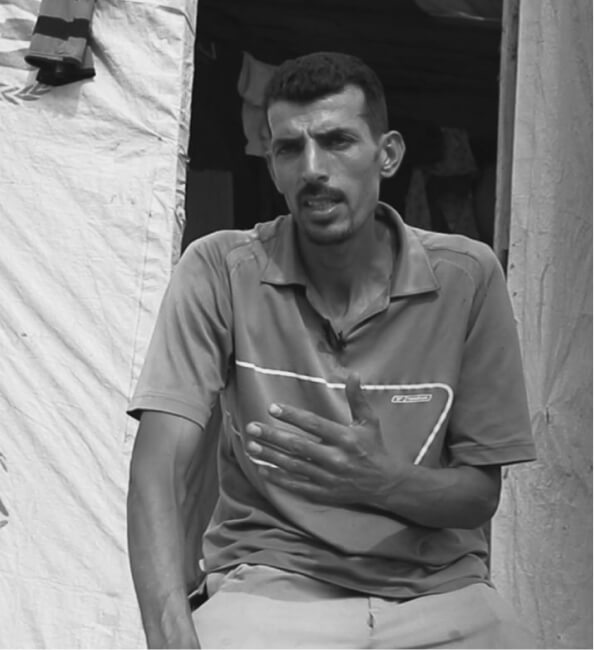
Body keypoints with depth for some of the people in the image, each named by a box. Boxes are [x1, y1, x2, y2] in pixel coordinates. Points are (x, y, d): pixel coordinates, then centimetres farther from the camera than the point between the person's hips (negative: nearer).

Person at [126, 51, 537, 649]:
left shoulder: (467, 277, -2)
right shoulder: (219, 270, -4)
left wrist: (378, 482, -21)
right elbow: (160, 468, -12)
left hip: (437, 589, 2)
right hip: (271, 584, -2)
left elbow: (479, 494, 1)